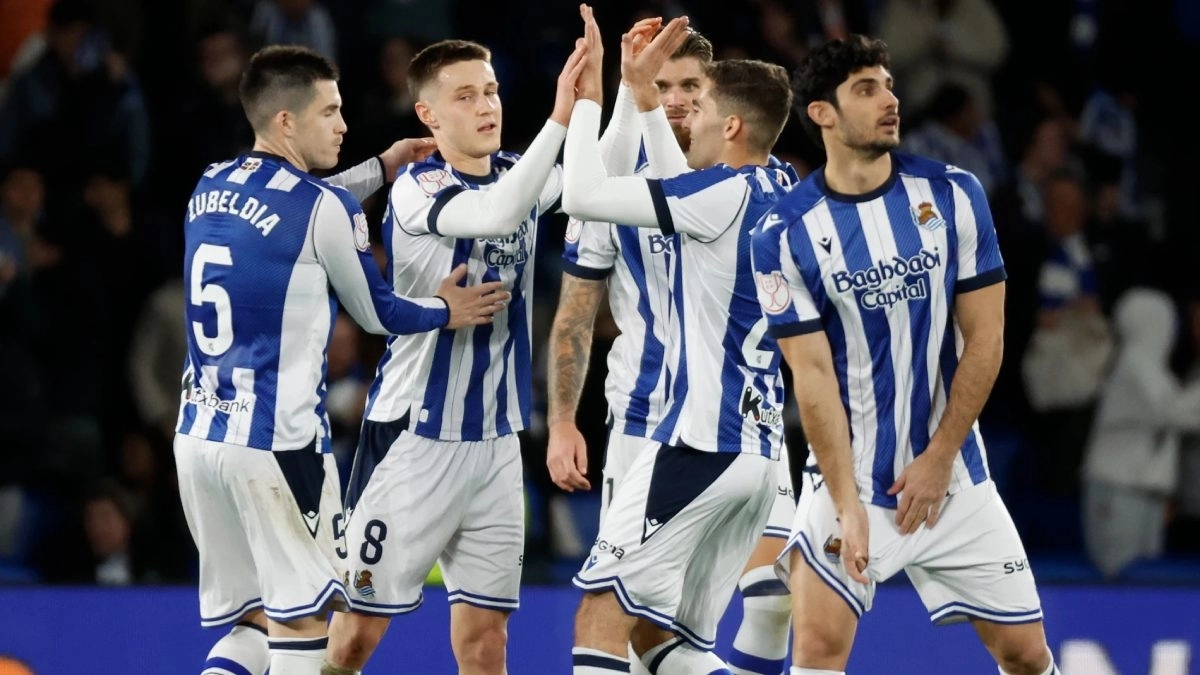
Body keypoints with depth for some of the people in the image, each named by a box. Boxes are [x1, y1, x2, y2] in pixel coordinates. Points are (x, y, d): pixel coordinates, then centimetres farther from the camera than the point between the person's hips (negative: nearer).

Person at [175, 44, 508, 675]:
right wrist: (445, 310, 22)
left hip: (198, 433, 7)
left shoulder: (210, 188, 10)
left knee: (252, 620, 13)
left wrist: (380, 168, 36)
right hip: (276, 441, -7)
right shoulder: (324, 211, -10)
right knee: (301, 618, 0)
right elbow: (378, 314, 4)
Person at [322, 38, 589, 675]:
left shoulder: (517, 174, 8)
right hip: (414, 435, -6)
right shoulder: (416, 190, -12)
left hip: (495, 437, 6)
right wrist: (559, 116, -35)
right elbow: (497, 214, -30)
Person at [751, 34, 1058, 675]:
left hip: (952, 473, 2)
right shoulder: (784, 234, -8)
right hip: (850, 475, -2)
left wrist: (937, 461, -6)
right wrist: (847, 505, -17)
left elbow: (984, 341, -2)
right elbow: (813, 374, -11)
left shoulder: (953, 195, -3)